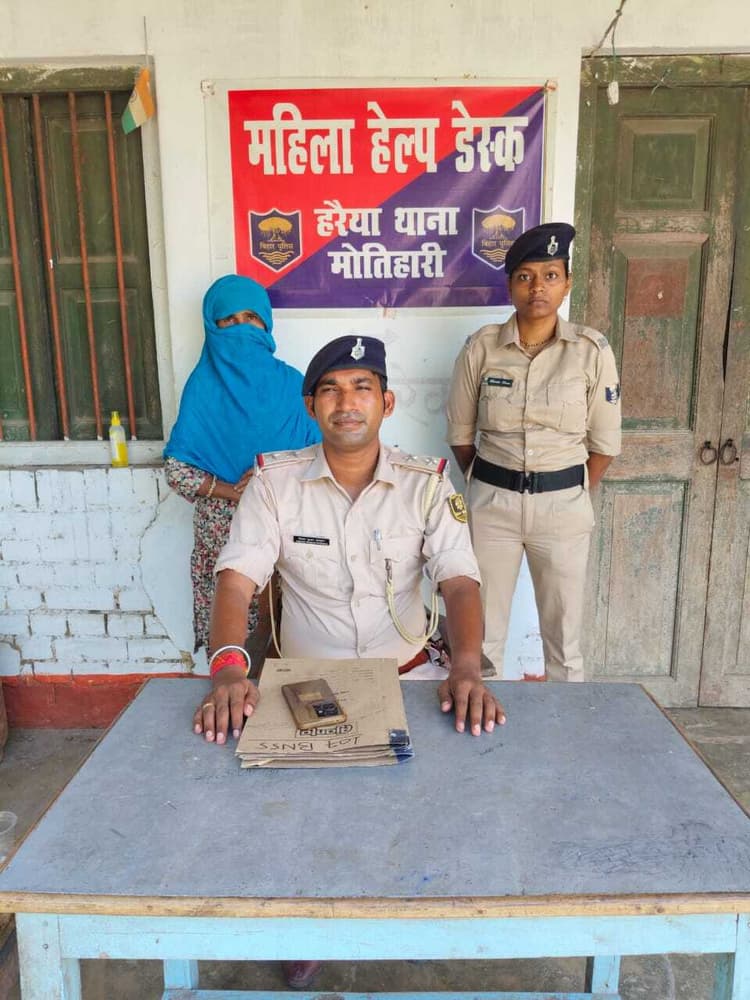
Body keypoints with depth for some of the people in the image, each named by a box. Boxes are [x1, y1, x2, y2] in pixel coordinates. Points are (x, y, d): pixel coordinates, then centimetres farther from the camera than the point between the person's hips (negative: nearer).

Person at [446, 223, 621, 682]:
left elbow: (605, 442, 1)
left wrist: (572, 496, 4)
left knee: (564, 636, 10)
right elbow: (461, 432, 4)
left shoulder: (592, 350, -5)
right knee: (483, 632, 9)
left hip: (563, 503, 0)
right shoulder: (482, 347, -3)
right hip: (492, 501, 1)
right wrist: (489, 486, 6)